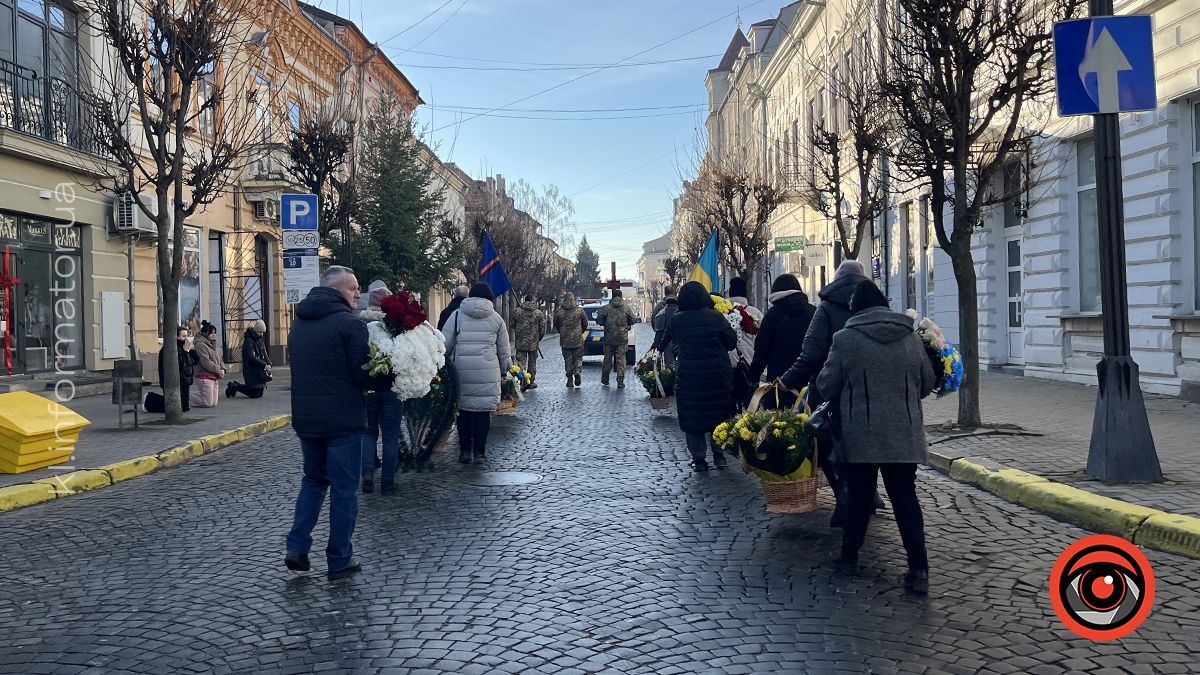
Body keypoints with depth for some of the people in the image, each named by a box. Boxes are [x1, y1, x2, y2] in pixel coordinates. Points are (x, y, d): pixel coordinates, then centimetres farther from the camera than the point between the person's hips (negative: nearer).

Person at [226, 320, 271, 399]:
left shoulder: (260, 340, 13)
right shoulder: (249, 341, -15)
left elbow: (265, 354, 17)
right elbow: (251, 357, -21)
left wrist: (269, 364, -2)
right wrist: (264, 365, -20)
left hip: (260, 371, 9)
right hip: (251, 371, -9)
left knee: (259, 393, 13)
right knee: (255, 394, -9)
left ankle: (235, 385, 28)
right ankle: (234, 387, 9)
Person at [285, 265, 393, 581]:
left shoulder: (299, 323, 12)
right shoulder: (349, 323, -14)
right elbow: (365, 374, -17)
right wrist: (393, 378, -3)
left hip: (306, 418, 7)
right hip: (342, 419, -7)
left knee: (313, 480, 21)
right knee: (344, 489, 3)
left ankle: (297, 548, 12)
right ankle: (340, 561, 9)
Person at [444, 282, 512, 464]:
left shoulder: (457, 315, 5)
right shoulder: (496, 319, 7)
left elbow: (446, 345, 2)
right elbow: (504, 350, 13)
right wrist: (504, 371, 25)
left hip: (461, 371, 0)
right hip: (487, 371, 0)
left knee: (463, 409, 11)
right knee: (483, 410, 5)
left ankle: (464, 450, 15)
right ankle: (480, 452, 7)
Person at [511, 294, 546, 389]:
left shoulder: (517, 312, 1)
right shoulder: (539, 313, -2)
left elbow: (513, 326, 8)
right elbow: (542, 329, 0)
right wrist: (539, 339, 13)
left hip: (520, 342, 0)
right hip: (533, 343, 0)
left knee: (521, 362, 1)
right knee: (532, 362, 12)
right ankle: (531, 381, 17)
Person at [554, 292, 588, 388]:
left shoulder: (559, 312, -3)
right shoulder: (579, 310, -4)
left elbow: (556, 325, 9)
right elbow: (585, 323, 5)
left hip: (565, 340, 1)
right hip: (577, 340, -1)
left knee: (568, 359, 8)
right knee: (578, 357, 11)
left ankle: (570, 380, 5)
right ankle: (577, 371, -15)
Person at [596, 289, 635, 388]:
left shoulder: (606, 308, -5)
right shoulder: (626, 309, -2)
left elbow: (599, 320, -6)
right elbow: (632, 321, 4)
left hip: (609, 338, 0)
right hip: (622, 339, 0)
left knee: (608, 358, 13)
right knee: (621, 360, 2)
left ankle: (605, 379, 23)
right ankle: (620, 382, -1)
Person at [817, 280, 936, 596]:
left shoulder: (846, 338, -8)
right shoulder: (910, 337, 4)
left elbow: (826, 386, -2)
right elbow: (928, 383, 13)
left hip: (860, 435, -2)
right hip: (904, 435, 2)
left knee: (859, 496, 14)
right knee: (905, 499, 5)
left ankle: (849, 554, 26)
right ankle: (919, 570, -1)